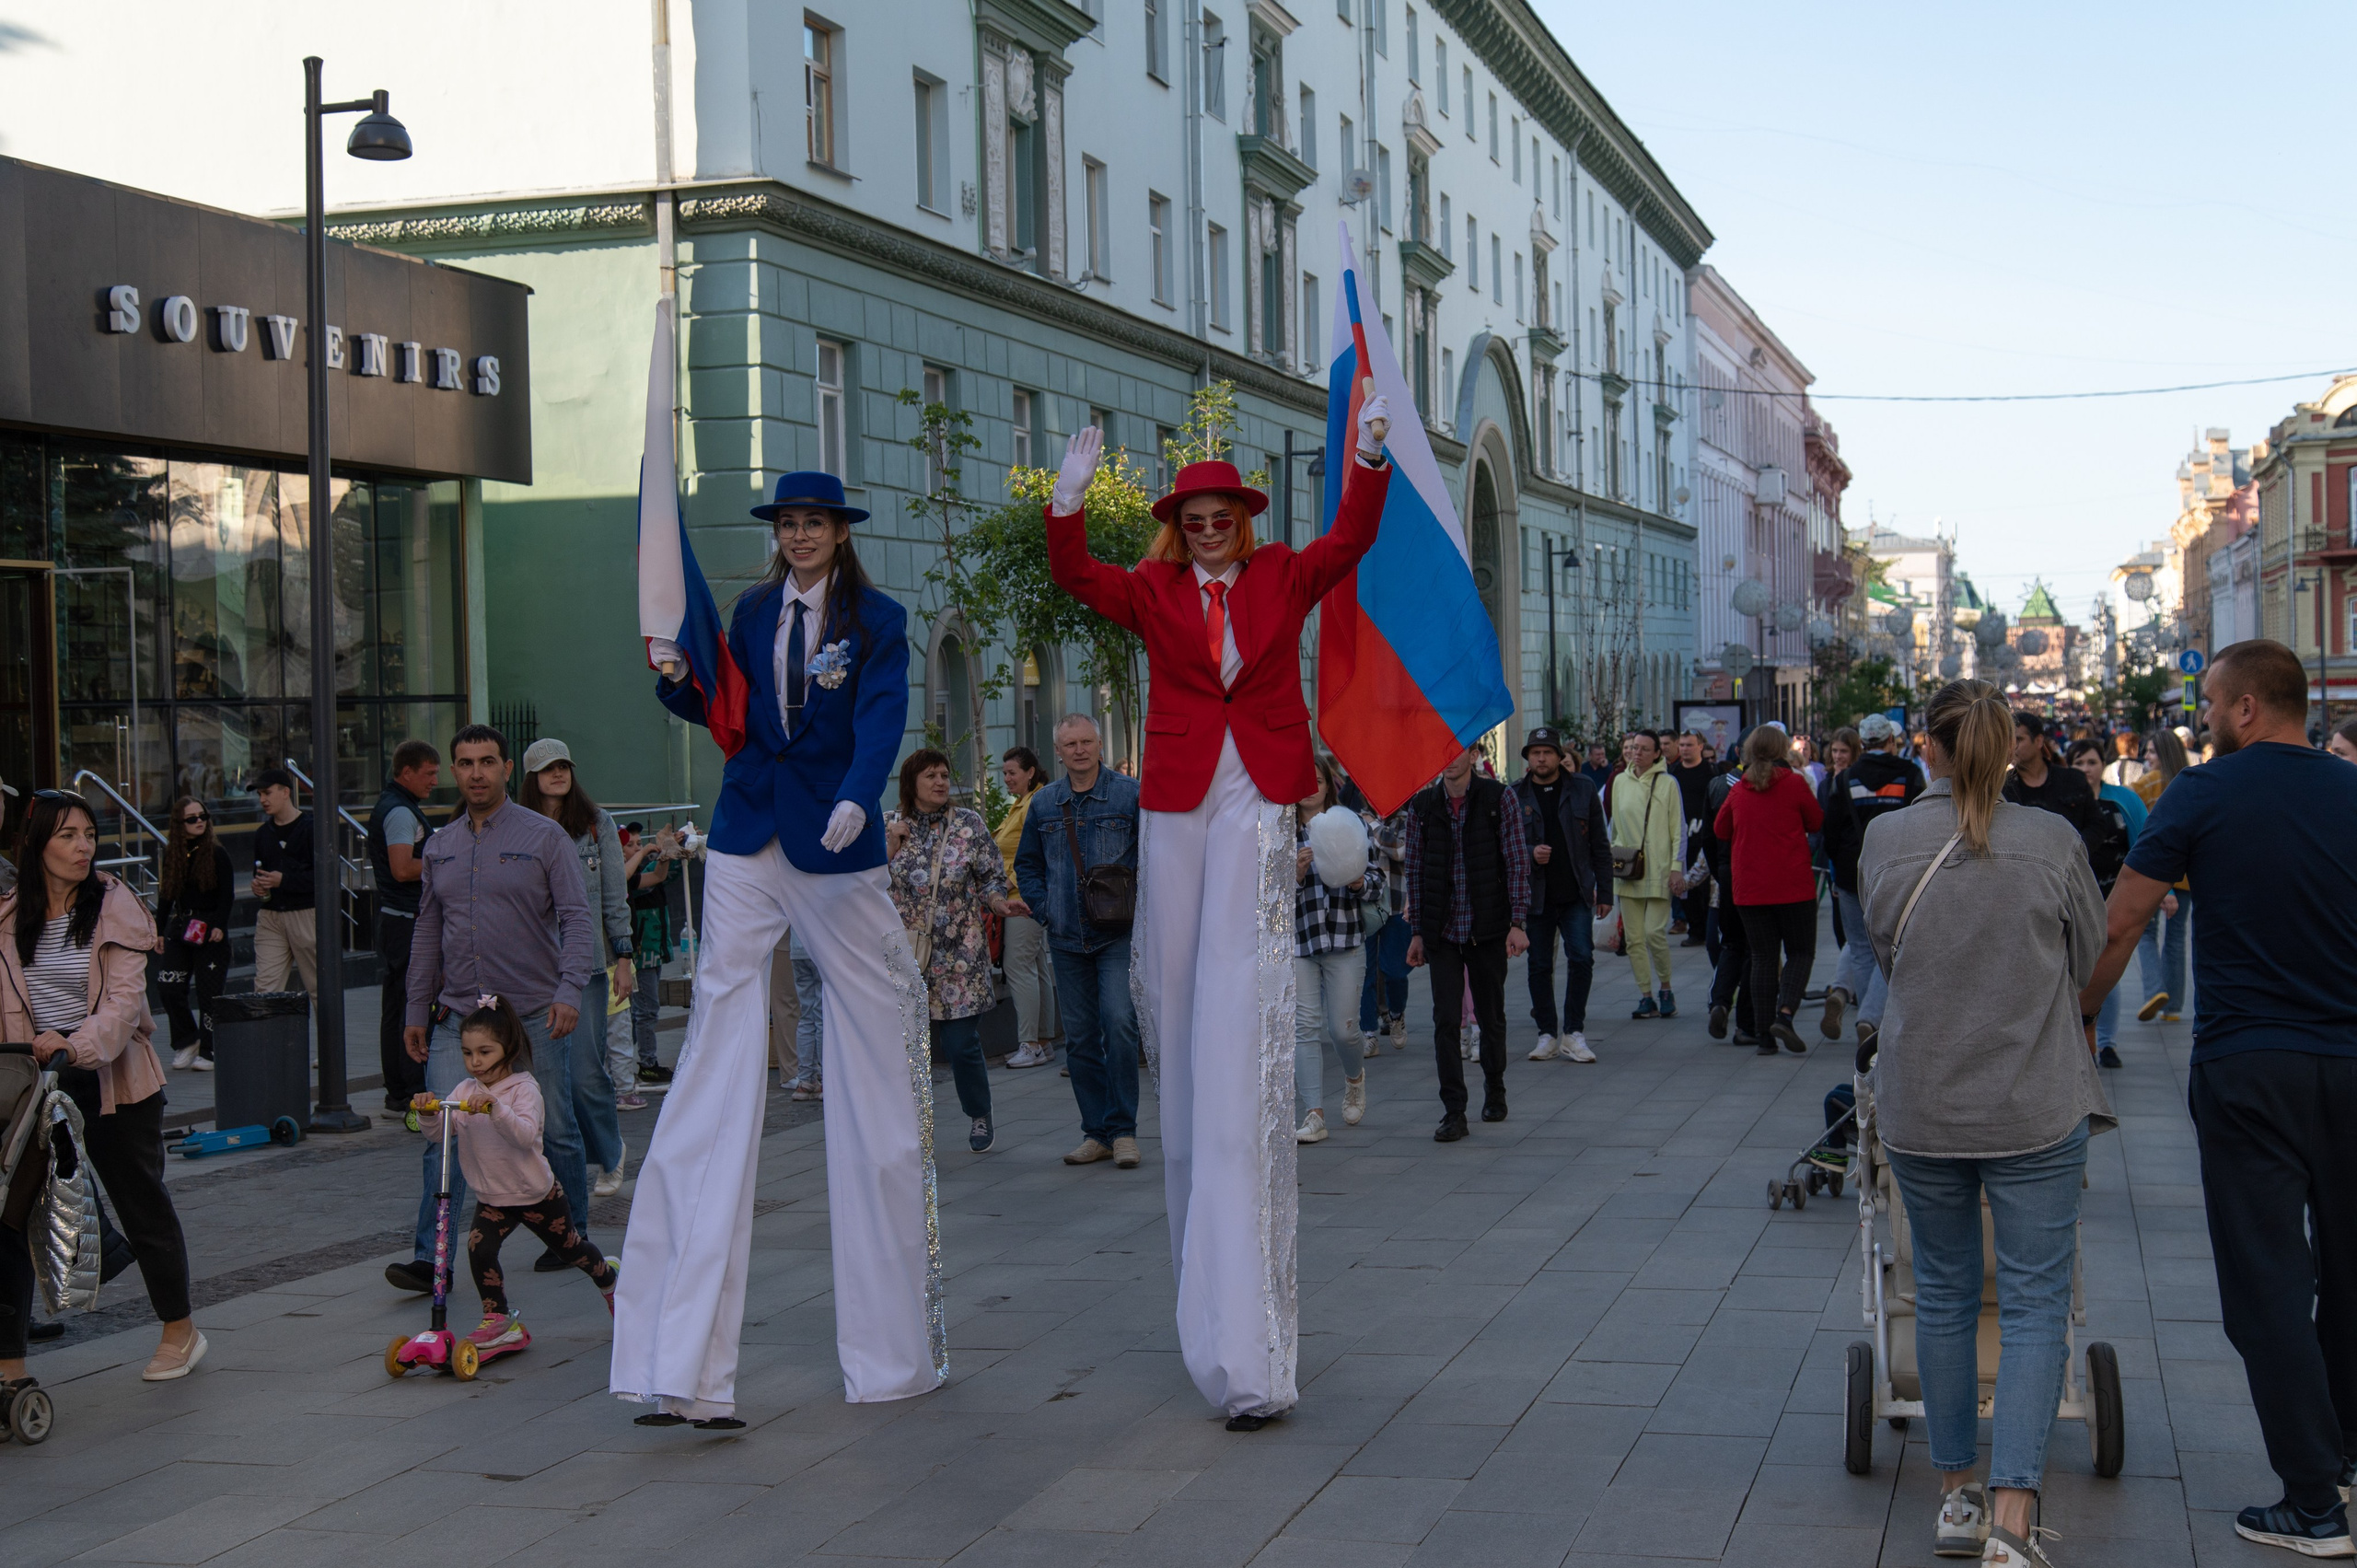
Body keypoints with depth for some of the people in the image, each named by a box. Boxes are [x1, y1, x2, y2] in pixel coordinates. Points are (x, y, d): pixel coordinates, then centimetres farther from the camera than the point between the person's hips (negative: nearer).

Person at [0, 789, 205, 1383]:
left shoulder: (115, 906, -8)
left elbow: (124, 999, -16)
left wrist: (78, 1045, -32)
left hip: (111, 1078, -3)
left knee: (143, 1204, 11)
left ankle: (180, 1332, 29)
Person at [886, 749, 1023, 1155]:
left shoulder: (970, 824, 5)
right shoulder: (888, 826, 7)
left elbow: (991, 878, 6)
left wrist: (1001, 903, -14)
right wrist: (890, 847, -7)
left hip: (959, 954, -1)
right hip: (906, 954, 1)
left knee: (961, 1043, -3)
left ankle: (979, 1117, 20)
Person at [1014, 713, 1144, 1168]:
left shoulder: (1130, 794, 0)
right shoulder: (1043, 804, 11)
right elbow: (1027, 864, 21)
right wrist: (1043, 909, 7)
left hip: (1119, 934, -4)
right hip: (1067, 938, 4)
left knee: (1118, 1023, -17)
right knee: (1079, 1038, 6)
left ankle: (1122, 1129, -7)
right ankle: (1096, 1132, 15)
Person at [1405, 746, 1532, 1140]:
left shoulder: (1499, 799, -3)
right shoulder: (1422, 806, 4)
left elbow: (1517, 863, -2)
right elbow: (1415, 870, 9)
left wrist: (1518, 922, -9)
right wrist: (1416, 931, 7)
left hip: (1488, 929, -1)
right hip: (1441, 931, 1)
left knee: (1491, 1016, 11)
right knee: (1446, 1020, -6)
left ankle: (1494, 1092, 32)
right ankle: (1453, 1112, -4)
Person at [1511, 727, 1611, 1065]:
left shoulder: (1582, 789, 5)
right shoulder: (1514, 796, 3)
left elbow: (1600, 846, 7)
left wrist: (1604, 892, 3)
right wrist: (1529, 854, -15)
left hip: (1576, 895, 0)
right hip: (1535, 896, 0)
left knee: (1581, 957, -11)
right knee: (1539, 966, 4)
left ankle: (1573, 1033, -2)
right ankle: (1547, 1034, 15)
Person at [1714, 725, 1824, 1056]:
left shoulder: (1738, 790, 3)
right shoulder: (1795, 784, -7)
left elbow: (1720, 829, 15)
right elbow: (1817, 823, 5)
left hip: (1749, 889, 3)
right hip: (1793, 886, -3)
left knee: (1762, 958, 8)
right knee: (1801, 953, 8)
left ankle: (1765, 1035, 5)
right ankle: (1784, 1013, -15)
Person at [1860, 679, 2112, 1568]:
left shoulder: (1884, 840, -5)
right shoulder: (2052, 842, -9)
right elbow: (2091, 960, 5)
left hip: (1920, 1106, 2)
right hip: (2036, 1107, -2)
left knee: (1944, 1295, 16)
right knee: (2035, 1302, 2)